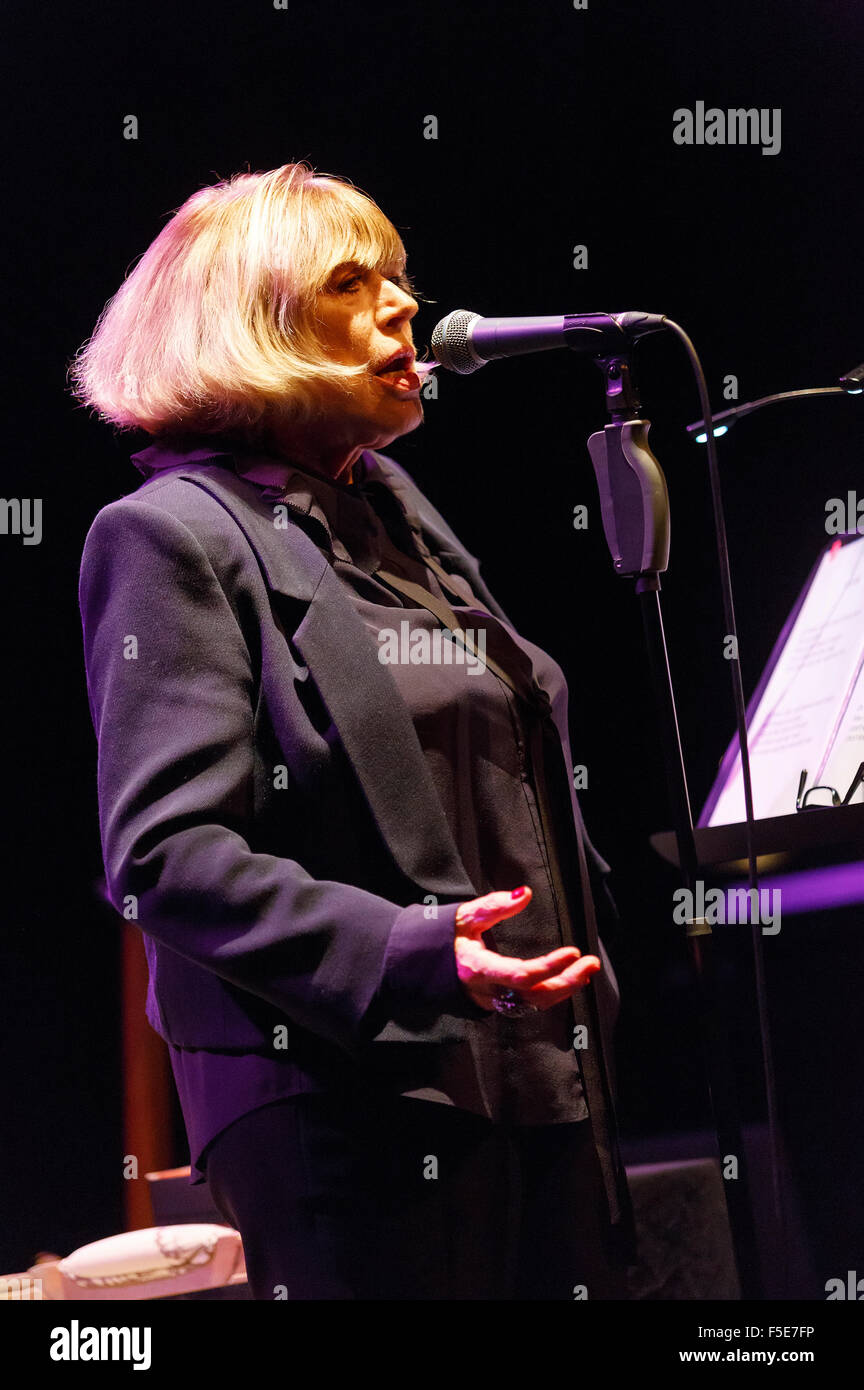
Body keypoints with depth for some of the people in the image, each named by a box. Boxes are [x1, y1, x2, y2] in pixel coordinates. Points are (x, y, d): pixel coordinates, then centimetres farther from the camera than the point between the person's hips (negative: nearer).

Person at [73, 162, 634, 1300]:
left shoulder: (396, 510, 19)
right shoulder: (176, 532, -7)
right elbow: (167, 855, -17)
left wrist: (583, 967, 19)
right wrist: (412, 956, -27)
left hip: (540, 1076, 8)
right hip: (353, 1104, -8)